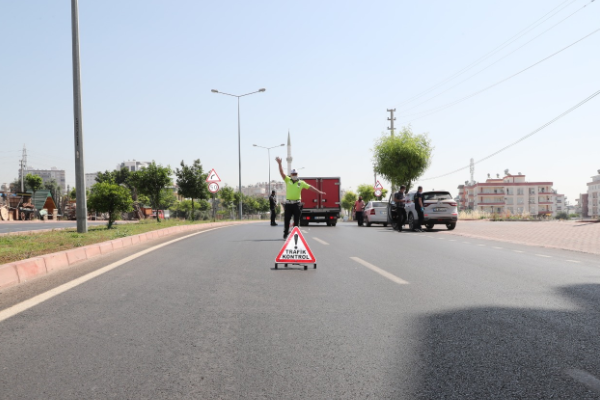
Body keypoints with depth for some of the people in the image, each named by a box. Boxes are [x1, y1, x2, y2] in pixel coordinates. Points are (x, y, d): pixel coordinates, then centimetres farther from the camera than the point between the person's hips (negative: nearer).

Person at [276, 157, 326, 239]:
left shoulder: (301, 182, 6)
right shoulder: (287, 180, 6)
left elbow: (310, 187, 6)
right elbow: (282, 173, -4)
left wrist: (319, 192, 0)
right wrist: (279, 163, -16)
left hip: (296, 204, 0)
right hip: (288, 203, 0)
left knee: (296, 220, 4)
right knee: (286, 219, 3)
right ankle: (285, 233, 13)